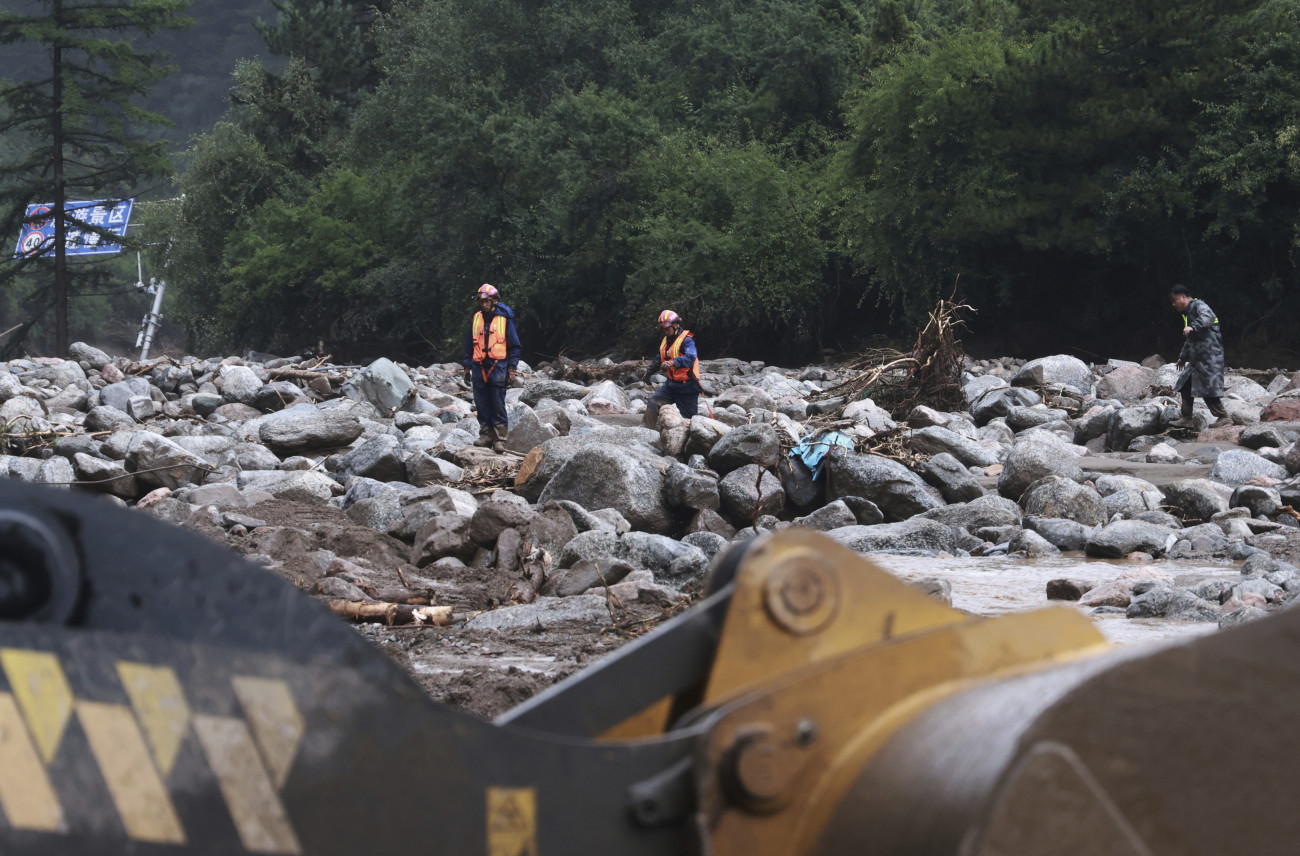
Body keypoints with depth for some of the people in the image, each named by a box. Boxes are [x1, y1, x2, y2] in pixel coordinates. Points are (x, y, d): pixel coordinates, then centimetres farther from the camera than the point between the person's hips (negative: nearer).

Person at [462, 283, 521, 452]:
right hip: (479, 367, 4)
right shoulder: (476, 319, 11)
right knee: (482, 405, 5)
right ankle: (486, 435, 13)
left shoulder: (504, 319, 0)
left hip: (498, 367, -4)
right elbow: (469, 345, 17)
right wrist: (467, 367, 12)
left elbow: (514, 346, 3)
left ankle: (499, 438, -3)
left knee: (498, 406, -5)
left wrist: (512, 369, -3)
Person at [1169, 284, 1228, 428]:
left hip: (1209, 356, -10)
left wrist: (1193, 327, -45)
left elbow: (1208, 316, -33)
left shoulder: (1198, 306, -8)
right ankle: (1187, 419, 14)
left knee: (1209, 388, -12)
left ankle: (1222, 416, -5)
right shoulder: (1187, 313, 23)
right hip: (1196, 359, 10)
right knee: (1185, 386, 9)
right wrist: (1183, 357, 38)